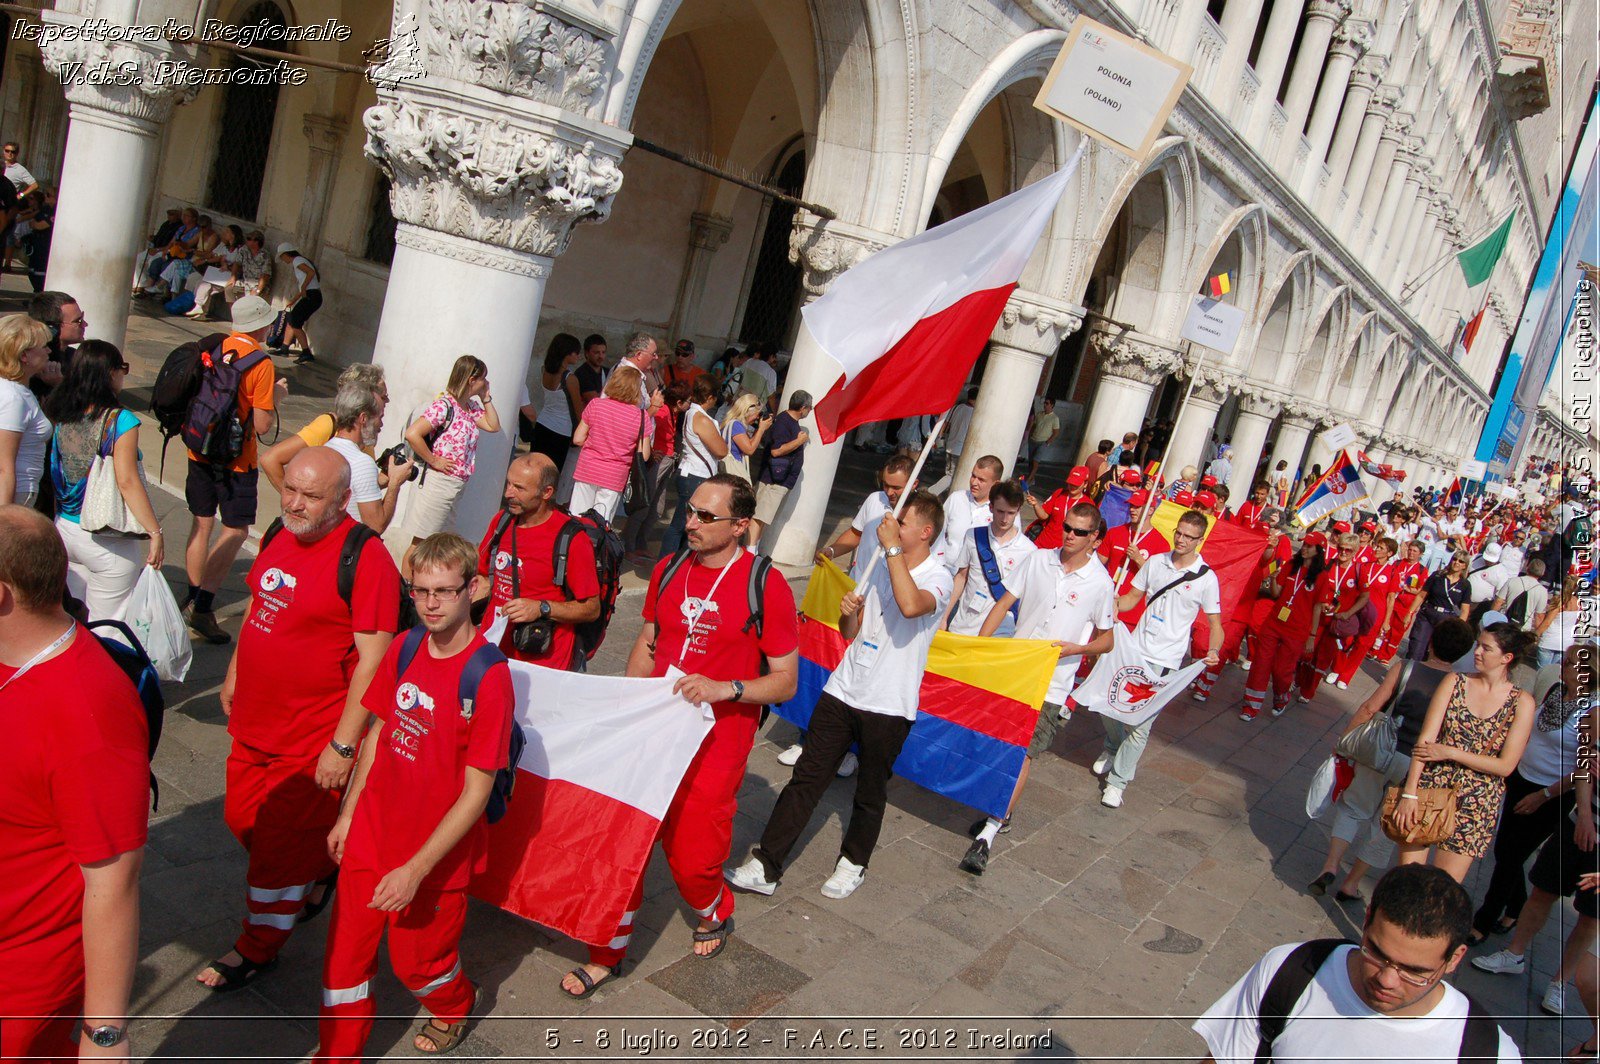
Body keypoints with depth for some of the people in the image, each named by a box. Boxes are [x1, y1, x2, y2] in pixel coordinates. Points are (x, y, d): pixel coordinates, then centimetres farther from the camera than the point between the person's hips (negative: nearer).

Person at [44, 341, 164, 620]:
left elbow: (55, 474, 6)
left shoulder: (62, 416, 1)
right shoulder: (120, 421, -17)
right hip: (108, 540, -6)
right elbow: (127, 482, -20)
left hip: (66, 530, 6)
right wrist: (155, 533, -16)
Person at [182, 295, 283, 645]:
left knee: (202, 524, 17)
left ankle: (193, 598, 27)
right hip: (236, 459, -6)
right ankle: (202, 606, -7)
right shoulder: (260, 363, -16)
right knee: (236, 531, 1)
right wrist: (274, 395, -1)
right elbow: (262, 425, -16)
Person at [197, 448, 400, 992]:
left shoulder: (365, 558, -23)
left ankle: (257, 949, 30)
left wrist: (343, 745, -22)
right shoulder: (281, 536, 3)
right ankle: (317, 874, 48)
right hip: (254, 724, 8)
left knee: (280, 846, 7)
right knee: (243, 819, 22)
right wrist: (233, 676, 23)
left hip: (313, 740, -8)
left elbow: (372, 661, -23)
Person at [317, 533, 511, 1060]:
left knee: (419, 962, 15)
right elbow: (378, 731, 10)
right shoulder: (404, 649, -4)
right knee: (344, 951, 10)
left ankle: (455, 1005, 49)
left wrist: (416, 868, -20)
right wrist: (347, 814, 11)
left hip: (437, 854, -4)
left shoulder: (488, 675, -23)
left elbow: (476, 792, -21)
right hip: (372, 833, 5)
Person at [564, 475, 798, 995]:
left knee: (691, 858, 4)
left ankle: (715, 914, 40)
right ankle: (610, 952, 27)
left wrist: (725, 689, -24)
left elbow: (786, 680, -9)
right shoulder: (668, 570, 4)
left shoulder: (766, 587, -13)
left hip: (715, 743, -4)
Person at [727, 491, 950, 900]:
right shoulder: (880, 568, 11)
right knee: (806, 778, 3)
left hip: (889, 707, -5)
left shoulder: (938, 577, -10)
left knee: (870, 793, 11)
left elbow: (910, 605, -36)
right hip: (843, 692, 5)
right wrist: (848, 612, -7)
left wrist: (892, 547, -27)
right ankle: (765, 867, 7)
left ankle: (853, 863, 33)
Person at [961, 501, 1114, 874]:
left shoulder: (1100, 583, -4)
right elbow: (1004, 604, 5)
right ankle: (1001, 815, 29)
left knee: (1022, 754, -7)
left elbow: (1106, 640, 4)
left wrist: (1072, 648, -15)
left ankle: (988, 834, -3)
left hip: (1051, 683, -3)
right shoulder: (1037, 559, 2)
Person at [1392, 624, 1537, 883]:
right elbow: (1425, 739, -7)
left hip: (1475, 803, -1)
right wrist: (1409, 793, -15)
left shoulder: (1521, 703, -2)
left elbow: (1506, 765, -7)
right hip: (1430, 786, 1)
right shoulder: (1455, 682, 1)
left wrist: (1449, 752, -13)